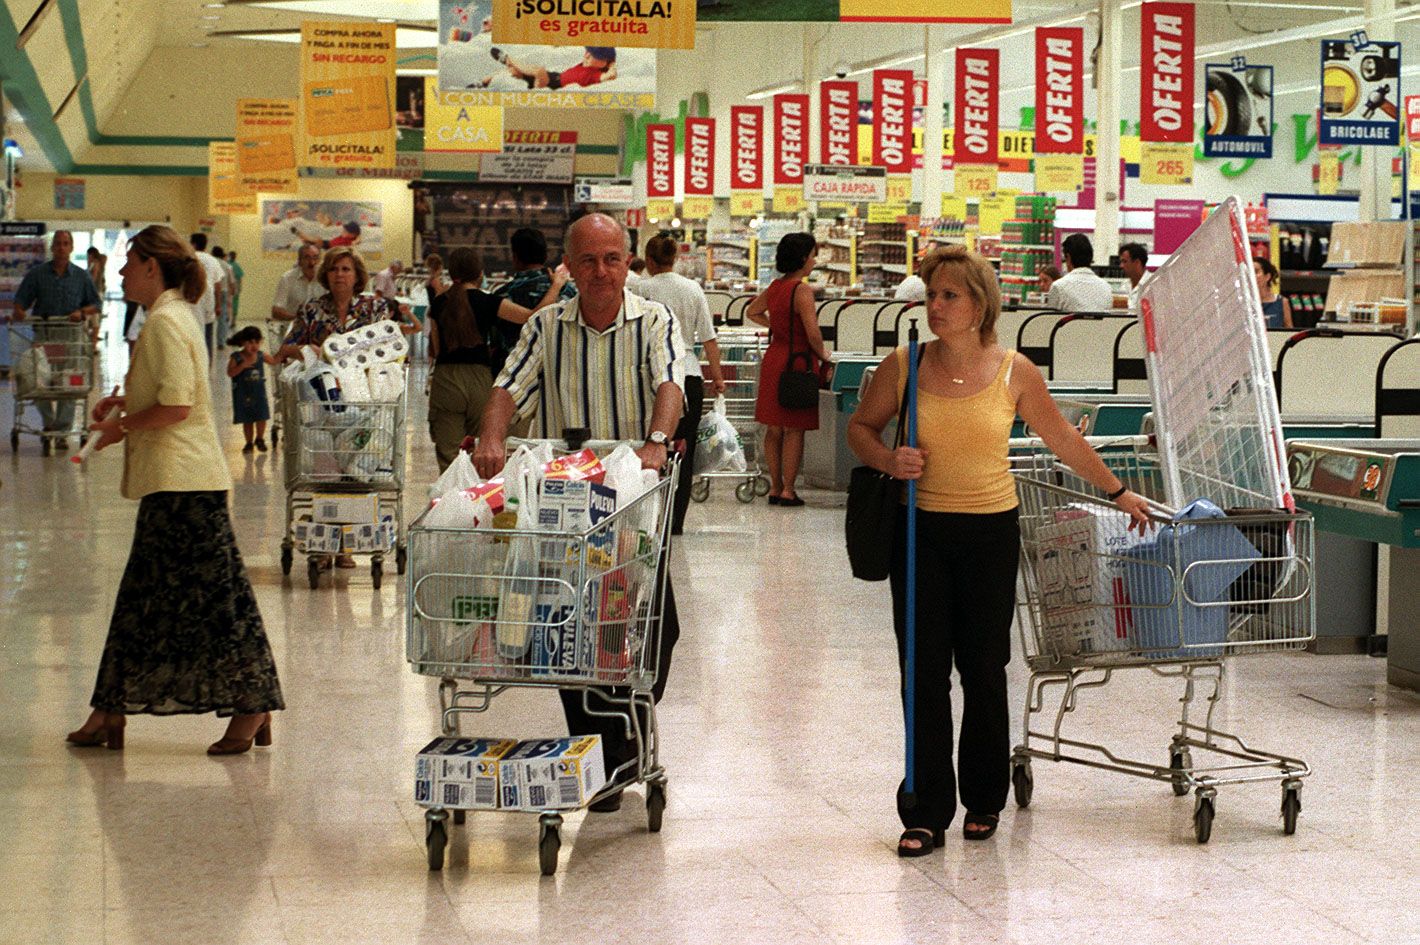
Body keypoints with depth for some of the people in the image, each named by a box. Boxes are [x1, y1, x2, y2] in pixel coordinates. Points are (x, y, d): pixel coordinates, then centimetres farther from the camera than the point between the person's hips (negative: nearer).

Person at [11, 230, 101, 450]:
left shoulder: (81, 277, 9)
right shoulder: (37, 273, 7)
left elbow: (96, 304, 11)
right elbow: (21, 300, 7)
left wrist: (82, 312, -8)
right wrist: (19, 312, -14)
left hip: (70, 335, 0)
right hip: (43, 333, 0)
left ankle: (62, 432, 6)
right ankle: (48, 423, 17)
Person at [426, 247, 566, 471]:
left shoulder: (439, 303, 4)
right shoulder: (487, 302, -3)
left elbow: (436, 349, 8)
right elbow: (534, 316, -8)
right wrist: (557, 284, 2)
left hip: (445, 379, 1)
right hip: (480, 380, -1)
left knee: (448, 458, 0)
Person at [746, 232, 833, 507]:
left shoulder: (775, 287, 8)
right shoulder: (802, 290, -16)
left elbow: (752, 312, 26)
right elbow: (812, 333, -21)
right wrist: (823, 355, -4)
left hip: (773, 359, 8)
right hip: (797, 361, -8)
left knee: (774, 429, 12)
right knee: (794, 430, -1)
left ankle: (775, 487, 18)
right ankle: (788, 491, -1)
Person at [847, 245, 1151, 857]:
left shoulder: (1014, 374, -4)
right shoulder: (902, 367, -3)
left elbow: (1064, 441, 8)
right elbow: (861, 427, 11)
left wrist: (1117, 492, 14)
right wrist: (889, 461, -10)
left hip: (991, 531, 0)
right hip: (921, 530, 0)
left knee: (984, 670, 6)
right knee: (926, 673, 0)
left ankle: (983, 801, 23)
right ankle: (926, 814, 5)